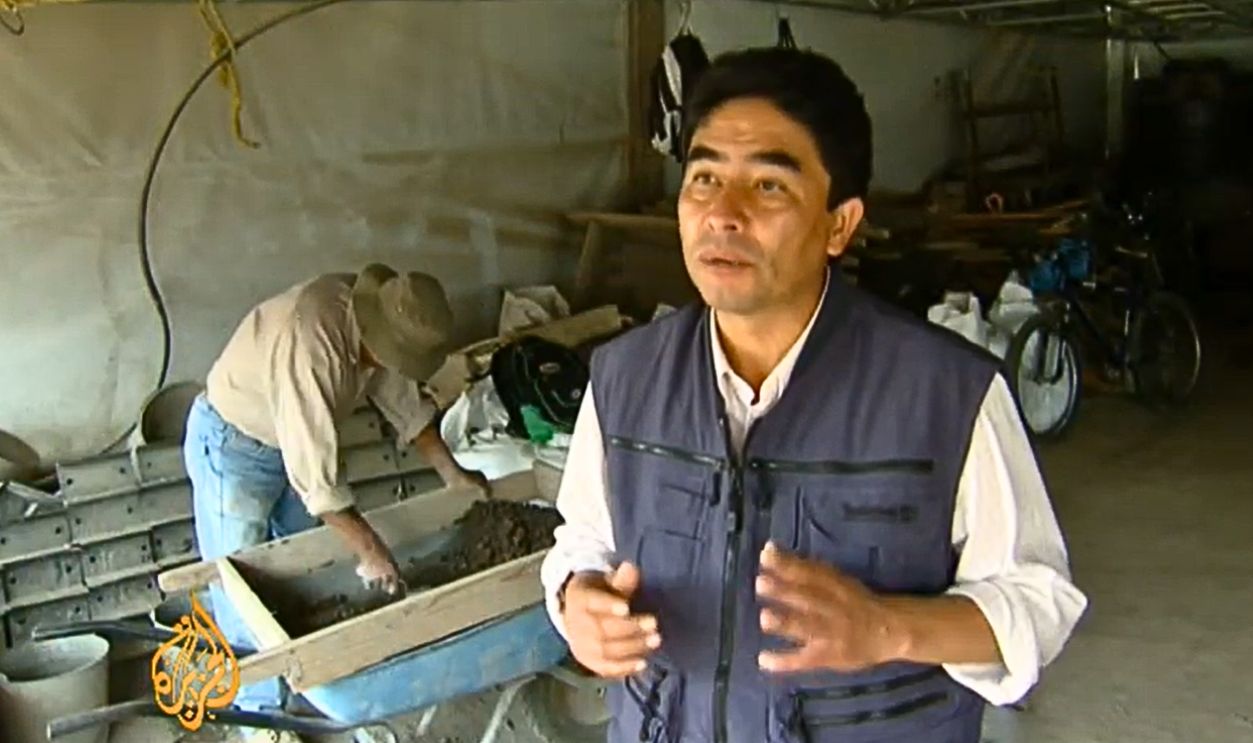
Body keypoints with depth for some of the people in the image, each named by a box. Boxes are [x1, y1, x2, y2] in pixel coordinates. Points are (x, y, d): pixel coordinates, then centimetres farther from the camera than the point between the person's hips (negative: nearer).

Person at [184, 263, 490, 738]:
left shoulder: (378, 320, -15)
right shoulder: (310, 345, -40)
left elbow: (405, 401, 2)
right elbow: (315, 473, -39)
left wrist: (452, 473, 3)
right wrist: (369, 549, -32)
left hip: (295, 439, 8)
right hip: (231, 445, -8)